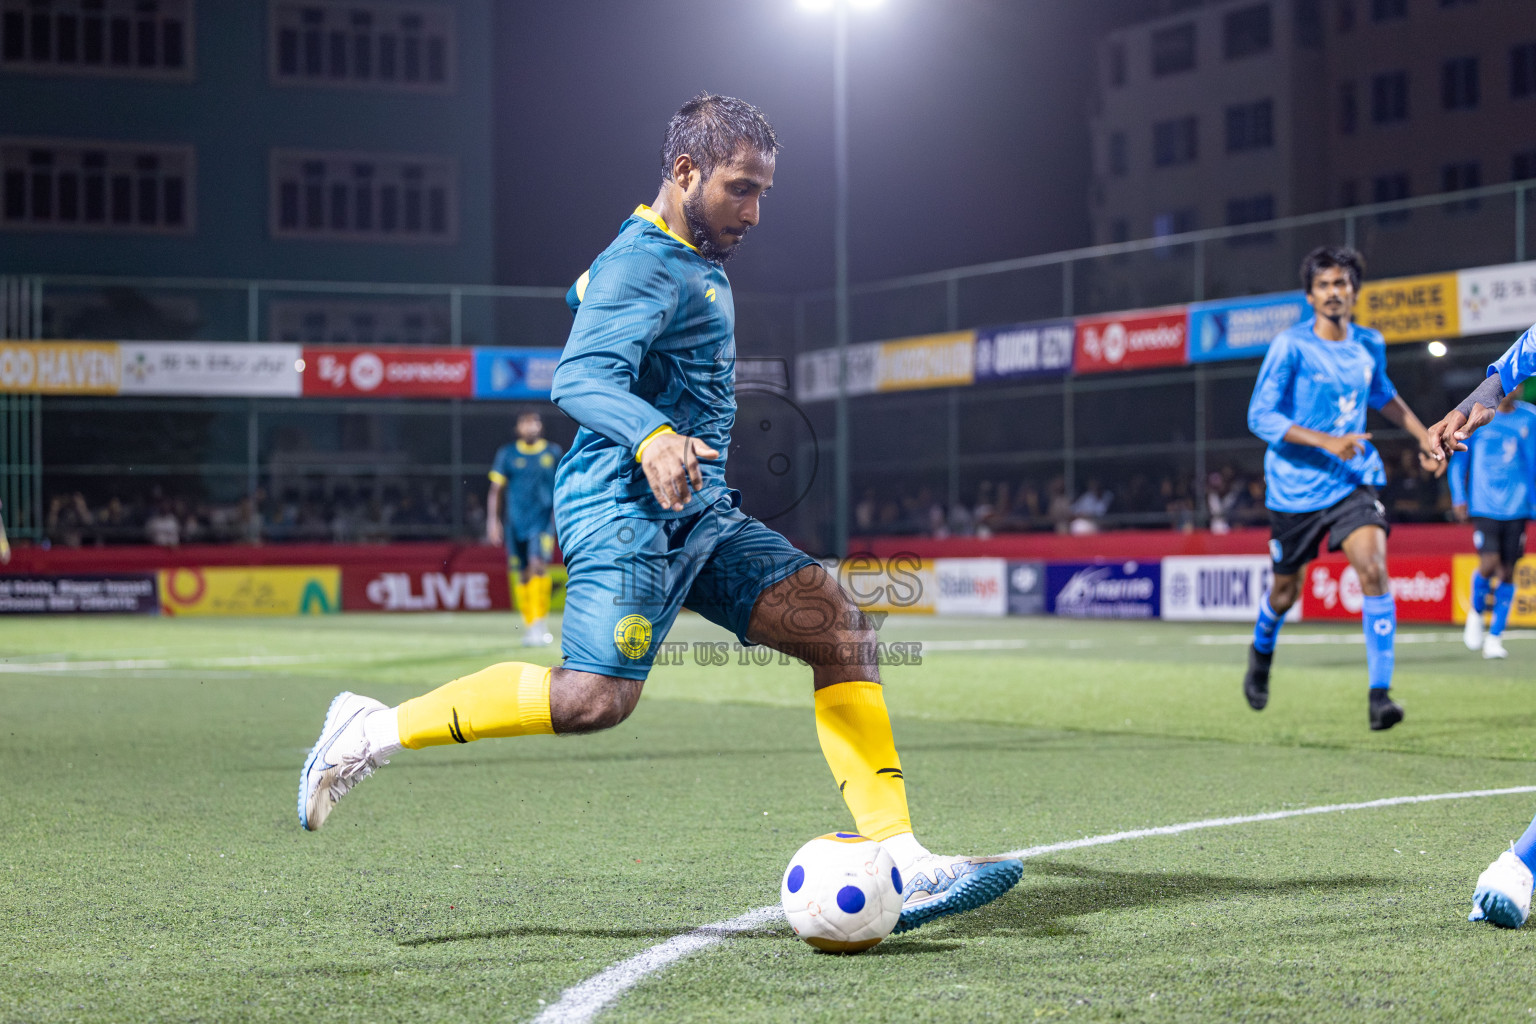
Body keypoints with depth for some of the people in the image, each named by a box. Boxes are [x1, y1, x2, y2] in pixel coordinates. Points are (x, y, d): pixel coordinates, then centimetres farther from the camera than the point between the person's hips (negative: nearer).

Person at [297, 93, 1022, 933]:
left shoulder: (691, 261, 20)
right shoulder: (642, 265, -11)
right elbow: (579, 377, -25)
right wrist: (651, 438, -45)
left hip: (699, 514, 10)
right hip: (626, 508, -10)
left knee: (840, 627, -3)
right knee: (596, 696, -23)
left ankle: (898, 864, -6)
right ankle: (374, 731, -8)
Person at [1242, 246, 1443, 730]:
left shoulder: (1369, 344, 2)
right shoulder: (1290, 346, -13)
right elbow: (1260, 417, -17)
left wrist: (1423, 435, 18)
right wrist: (1327, 442, -25)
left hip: (1354, 480, 2)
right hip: (1295, 487, -2)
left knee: (1373, 568, -21)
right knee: (1286, 589, 12)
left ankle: (1380, 694, -20)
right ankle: (1262, 652, 48)